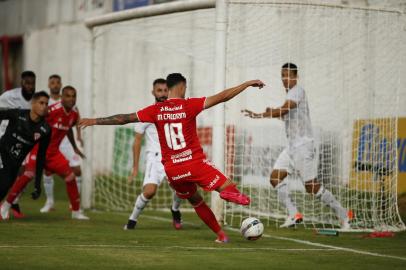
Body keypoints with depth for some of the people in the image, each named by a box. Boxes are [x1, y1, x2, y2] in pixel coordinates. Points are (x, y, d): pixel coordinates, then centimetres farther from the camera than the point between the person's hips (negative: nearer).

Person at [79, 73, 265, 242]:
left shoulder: (156, 110, 2)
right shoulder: (189, 105, -7)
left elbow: (124, 118, 6)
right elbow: (221, 97, -9)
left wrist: (95, 121, 16)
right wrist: (248, 84, -4)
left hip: (172, 170, 4)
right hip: (195, 163, -4)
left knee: (195, 201, 24)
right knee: (230, 189, -4)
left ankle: (220, 235, 24)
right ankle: (229, 193, -36)